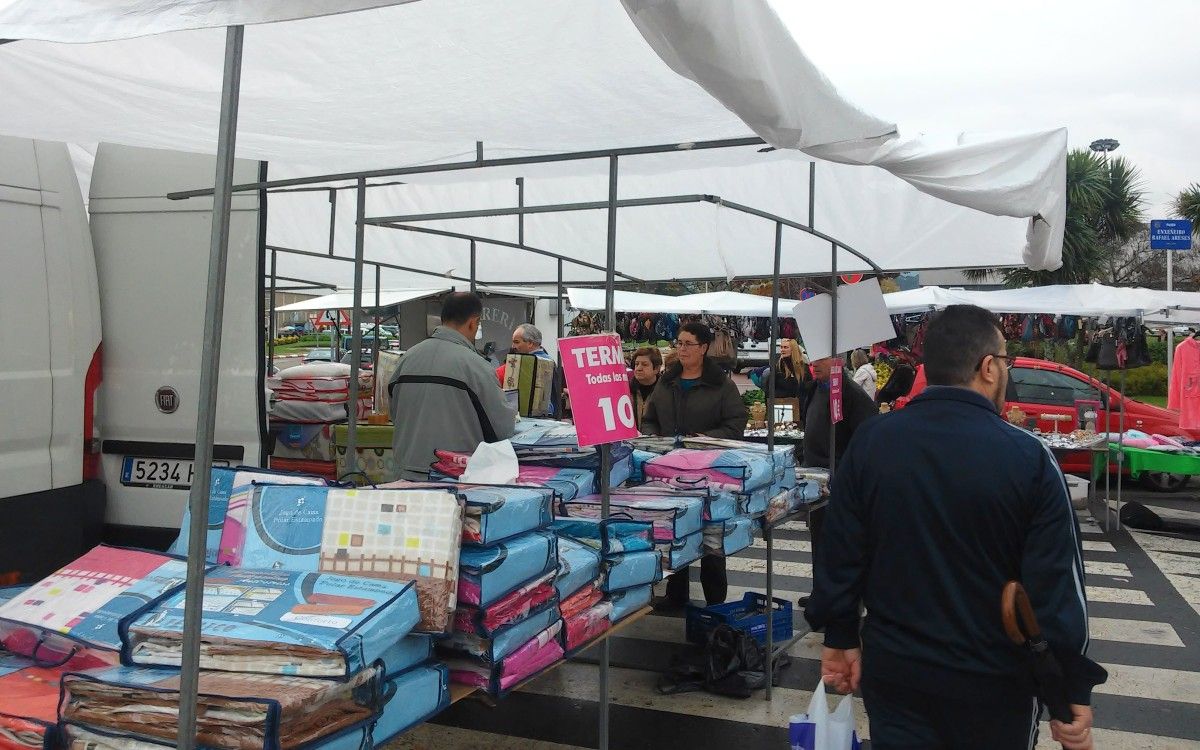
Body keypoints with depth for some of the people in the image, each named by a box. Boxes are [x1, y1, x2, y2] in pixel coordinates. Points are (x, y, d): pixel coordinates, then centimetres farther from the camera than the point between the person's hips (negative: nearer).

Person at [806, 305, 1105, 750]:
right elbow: (1057, 589, -14)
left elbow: (840, 557, -2)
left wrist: (841, 638, 11)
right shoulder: (1029, 459, -16)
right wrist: (1073, 688, -5)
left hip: (893, 671, 2)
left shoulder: (869, 444, -7)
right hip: (994, 681, -2)